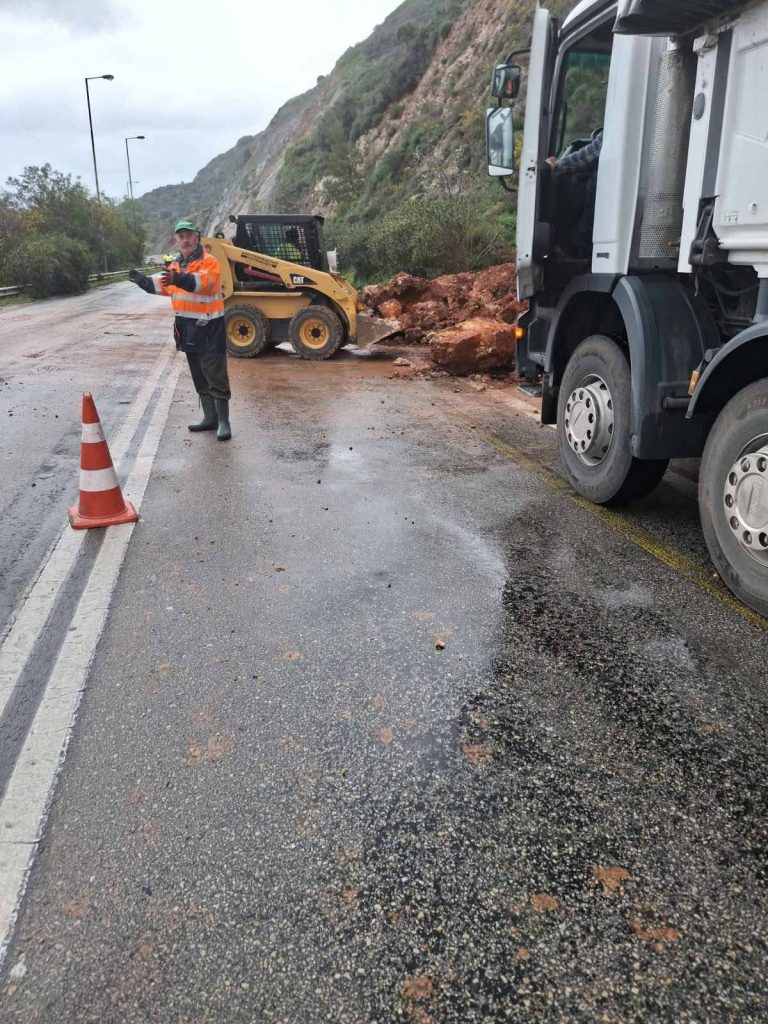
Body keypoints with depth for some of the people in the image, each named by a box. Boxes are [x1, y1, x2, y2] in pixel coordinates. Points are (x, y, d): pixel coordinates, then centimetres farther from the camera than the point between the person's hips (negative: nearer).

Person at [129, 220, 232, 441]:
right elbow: (163, 285, 27)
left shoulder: (209, 261, -13)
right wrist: (142, 280, 16)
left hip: (209, 327, -8)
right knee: (199, 376, 13)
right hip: (187, 326, 8)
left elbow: (202, 281, -33)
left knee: (216, 375, -7)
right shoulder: (176, 264, 12)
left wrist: (179, 278, -48)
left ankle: (223, 421, -2)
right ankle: (210, 418, 23)